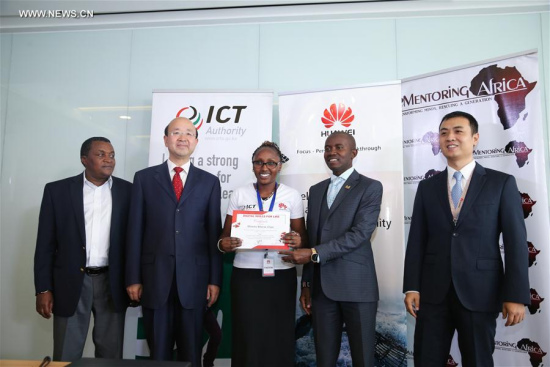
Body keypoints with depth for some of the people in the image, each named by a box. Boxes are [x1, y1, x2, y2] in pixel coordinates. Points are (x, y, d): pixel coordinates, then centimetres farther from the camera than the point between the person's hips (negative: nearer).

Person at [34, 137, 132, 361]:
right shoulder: (57, 190, 1)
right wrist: (43, 289, -2)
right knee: (66, 357, 9)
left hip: (112, 283, 1)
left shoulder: (128, 191, 2)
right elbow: (45, 243, 1)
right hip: (71, 282, 0)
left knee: (111, 355, 10)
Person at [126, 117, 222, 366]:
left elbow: (214, 233, 3)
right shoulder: (144, 178, 5)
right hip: (155, 277, 0)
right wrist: (133, 278, -1)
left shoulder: (209, 182, 6)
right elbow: (135, 230, 3)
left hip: (193, 278, 0)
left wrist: (215, 280, 0)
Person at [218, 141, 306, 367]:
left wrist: (297, 241, -19)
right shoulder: (239, 195, 4)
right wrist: (224, 244, -17)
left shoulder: (292, 196, 3)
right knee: (247, 338, 3)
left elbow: (302, 237, 4)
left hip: (281, 276, 0)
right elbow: (226, 235, 6)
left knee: (279, 339, 4)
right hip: (246, 276, 0)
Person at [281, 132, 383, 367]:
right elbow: (311, 238, 14)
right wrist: (306, 284, 11)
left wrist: (314, 254, -19)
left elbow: (360, 233, -14)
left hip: (356, 286, -4)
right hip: (322, 286, 5)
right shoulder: (316, 190, 15)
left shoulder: (370, 187, -2)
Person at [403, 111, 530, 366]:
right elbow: (417, 241, 6)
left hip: (479, 293, -2)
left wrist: (516, 295, -8)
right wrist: (411, 287, 0)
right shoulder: (427, 187, 8)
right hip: (433, 292, 2)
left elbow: (516, 242, -3)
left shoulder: (502, 183, 1)